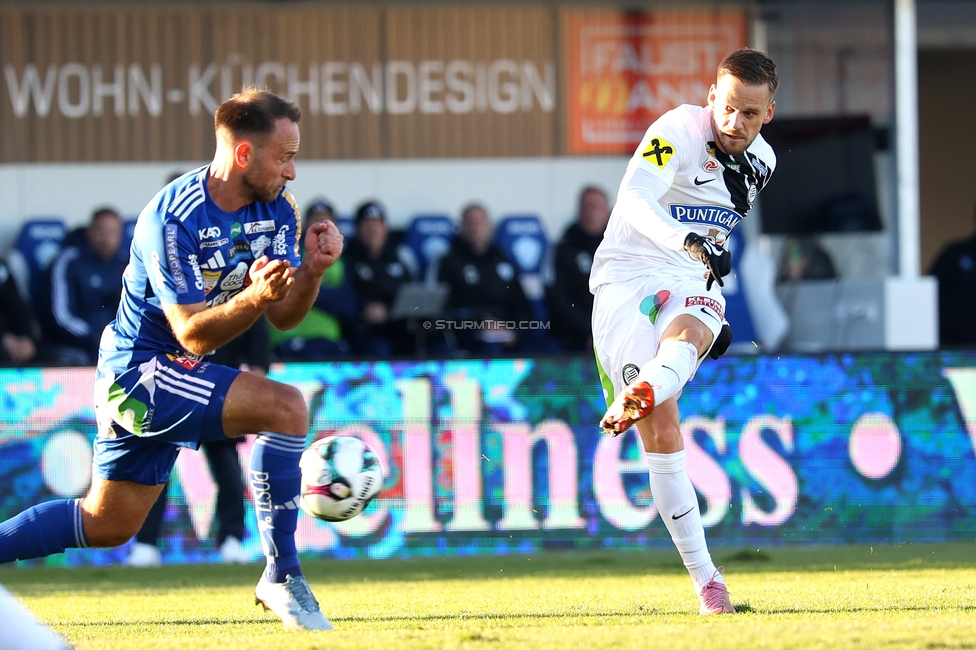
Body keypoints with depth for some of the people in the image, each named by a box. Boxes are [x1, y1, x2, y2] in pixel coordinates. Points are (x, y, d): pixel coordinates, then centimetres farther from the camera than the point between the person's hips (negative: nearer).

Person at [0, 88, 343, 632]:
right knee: (285, 406, -24)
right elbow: (193, 332, -25)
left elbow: (284, 316, 0)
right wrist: (254, 298, -41)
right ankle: (282, 576, -18)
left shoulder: (277, 209, -1)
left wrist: (313, 269, -19)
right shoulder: (171, 219, -24)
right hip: (142, 366, -9)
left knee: (109, 524, 16)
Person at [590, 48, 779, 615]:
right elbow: (633, 201, -29)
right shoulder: (679, 131, -12)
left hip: (690, 287, 4)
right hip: (627, 278, -4)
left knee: (689, 336, -35)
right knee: (662, 428, -12)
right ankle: (706, 579, -6)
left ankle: (637, 396, -70)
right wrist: (689, 242, -46)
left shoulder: (760, 162, 10)